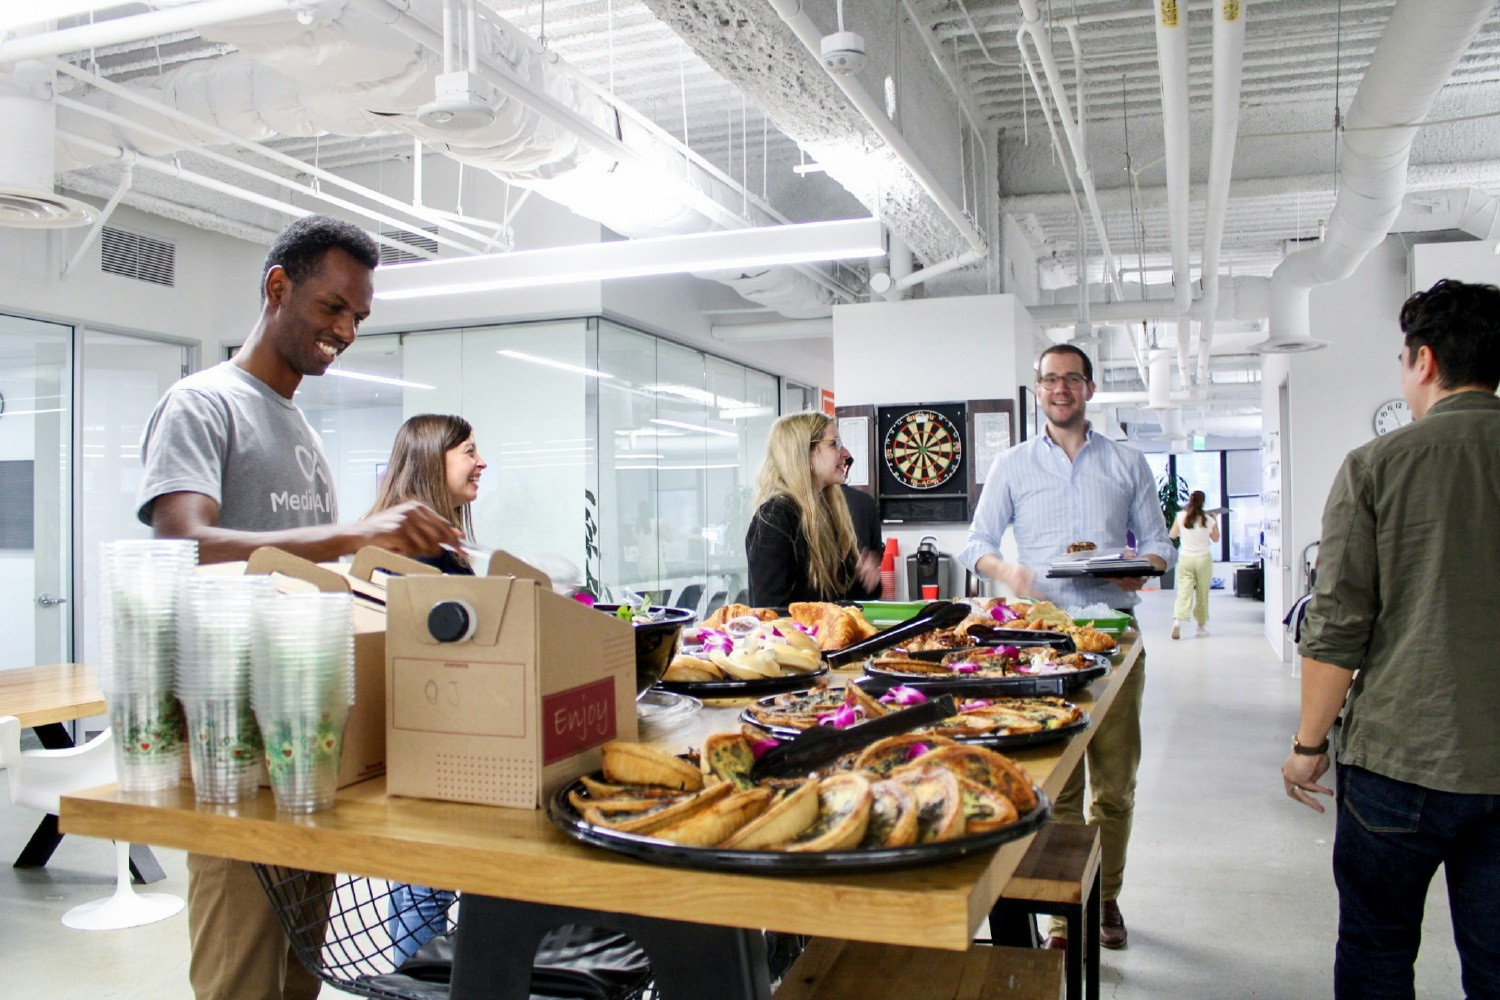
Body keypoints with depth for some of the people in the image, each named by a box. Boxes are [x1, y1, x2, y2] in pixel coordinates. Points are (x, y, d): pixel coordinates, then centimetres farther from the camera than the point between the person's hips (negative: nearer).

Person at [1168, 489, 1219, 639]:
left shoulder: (1181, 516, -5)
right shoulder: (1208, 519, -5)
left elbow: (1173, 535, 7)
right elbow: (1215, 538, 10)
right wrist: (1215, 521, 19)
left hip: (1185, 559, 0)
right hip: (1203, 559, 0)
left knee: (1184, 592, -3)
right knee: (1202, 594, 11)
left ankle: (1177, 620, -24)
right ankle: (1201, 626, 20)